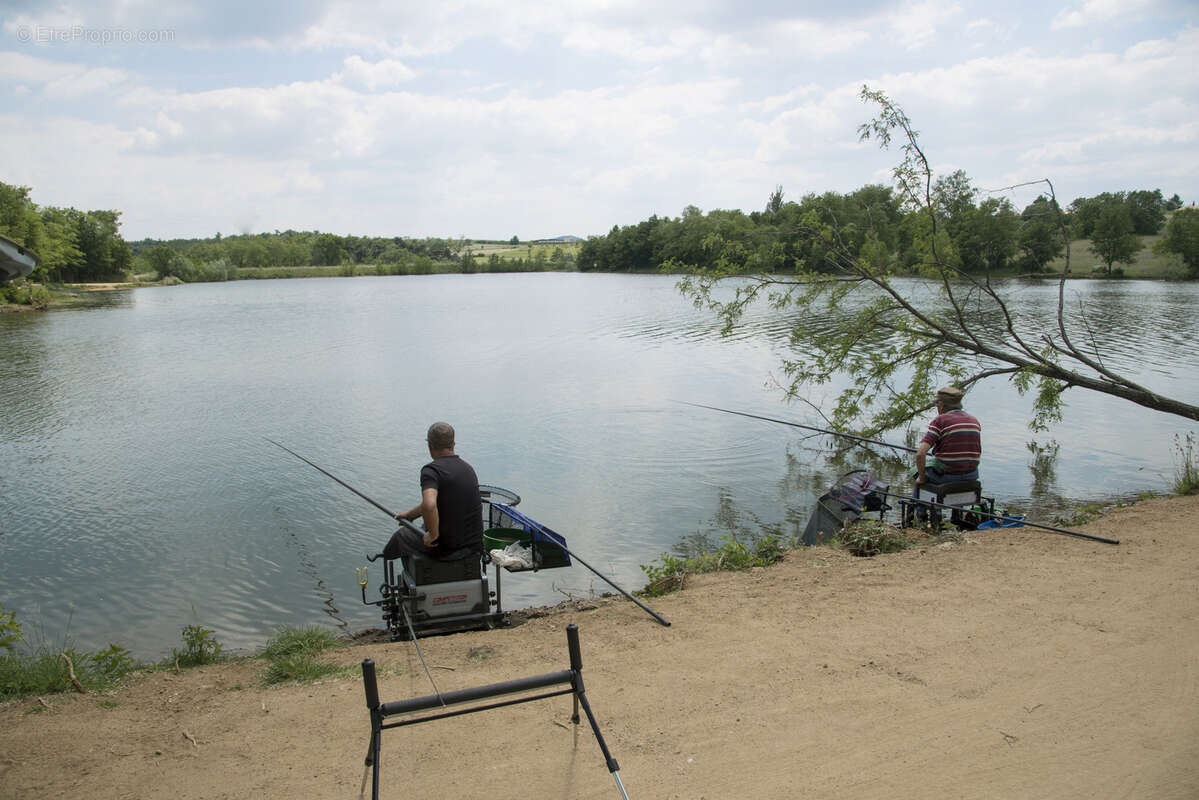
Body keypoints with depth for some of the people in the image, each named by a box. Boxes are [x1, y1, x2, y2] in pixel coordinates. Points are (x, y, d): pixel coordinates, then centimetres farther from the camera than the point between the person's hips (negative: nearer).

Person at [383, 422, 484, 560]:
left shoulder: (431, 470, -17)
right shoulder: (468, 468, 8)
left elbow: (429, 505, -37)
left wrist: (433, 535, -20)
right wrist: (409, 515, 32)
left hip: (447, 548, -7)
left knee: (402, 535, 21)